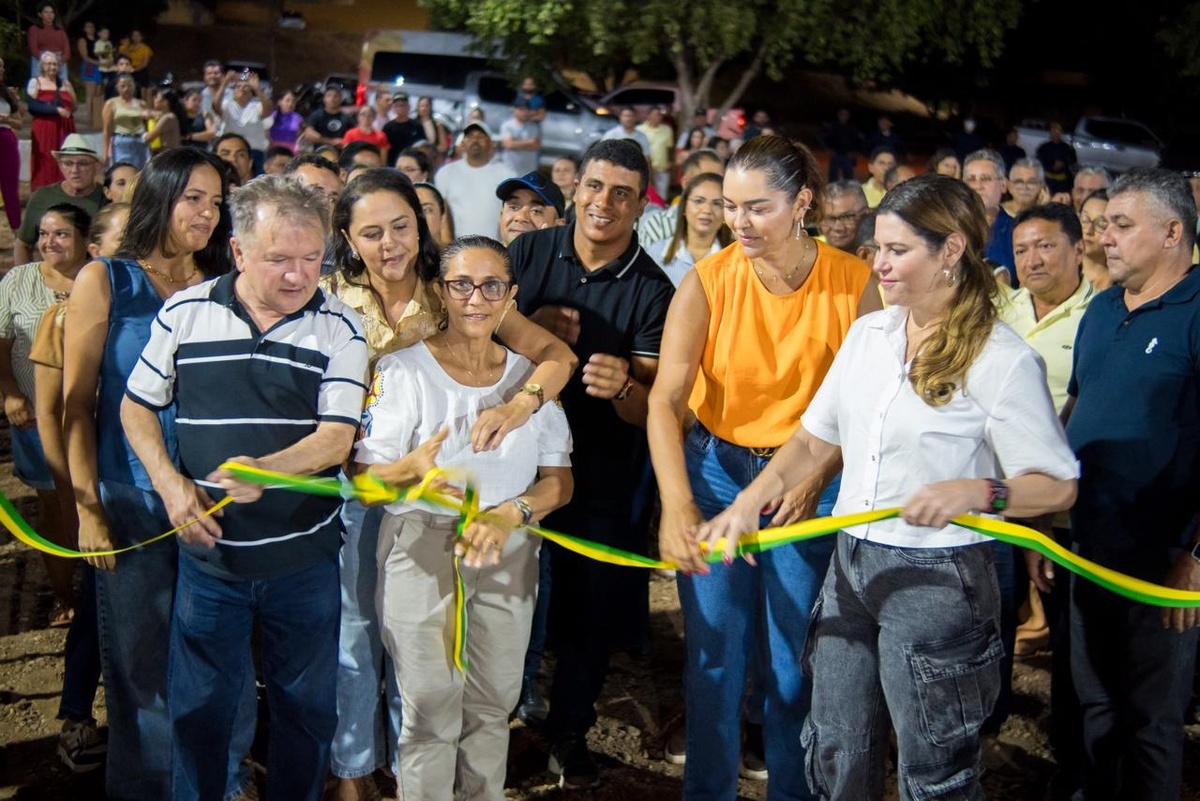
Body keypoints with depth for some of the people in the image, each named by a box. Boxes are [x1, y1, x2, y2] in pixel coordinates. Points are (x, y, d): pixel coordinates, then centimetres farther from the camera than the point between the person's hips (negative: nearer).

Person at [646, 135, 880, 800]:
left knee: (796, 662, 7)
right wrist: (677, 505, -26)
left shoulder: (854, 283, -10)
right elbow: (665, 399, -15)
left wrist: (816, 479, -18)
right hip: (716, 470, 1)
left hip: (811, 482, 0)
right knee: (714, 655, 7)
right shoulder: (707, 282, -11)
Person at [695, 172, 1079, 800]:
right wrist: (748, 503, 2)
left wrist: (976, 492, -29)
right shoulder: (868, 332, 6)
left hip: (938, 580, -6)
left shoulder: (1001, 359, -14)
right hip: (850, 562, 6)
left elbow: (1057, 485, -12)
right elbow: (815, 439, 12)